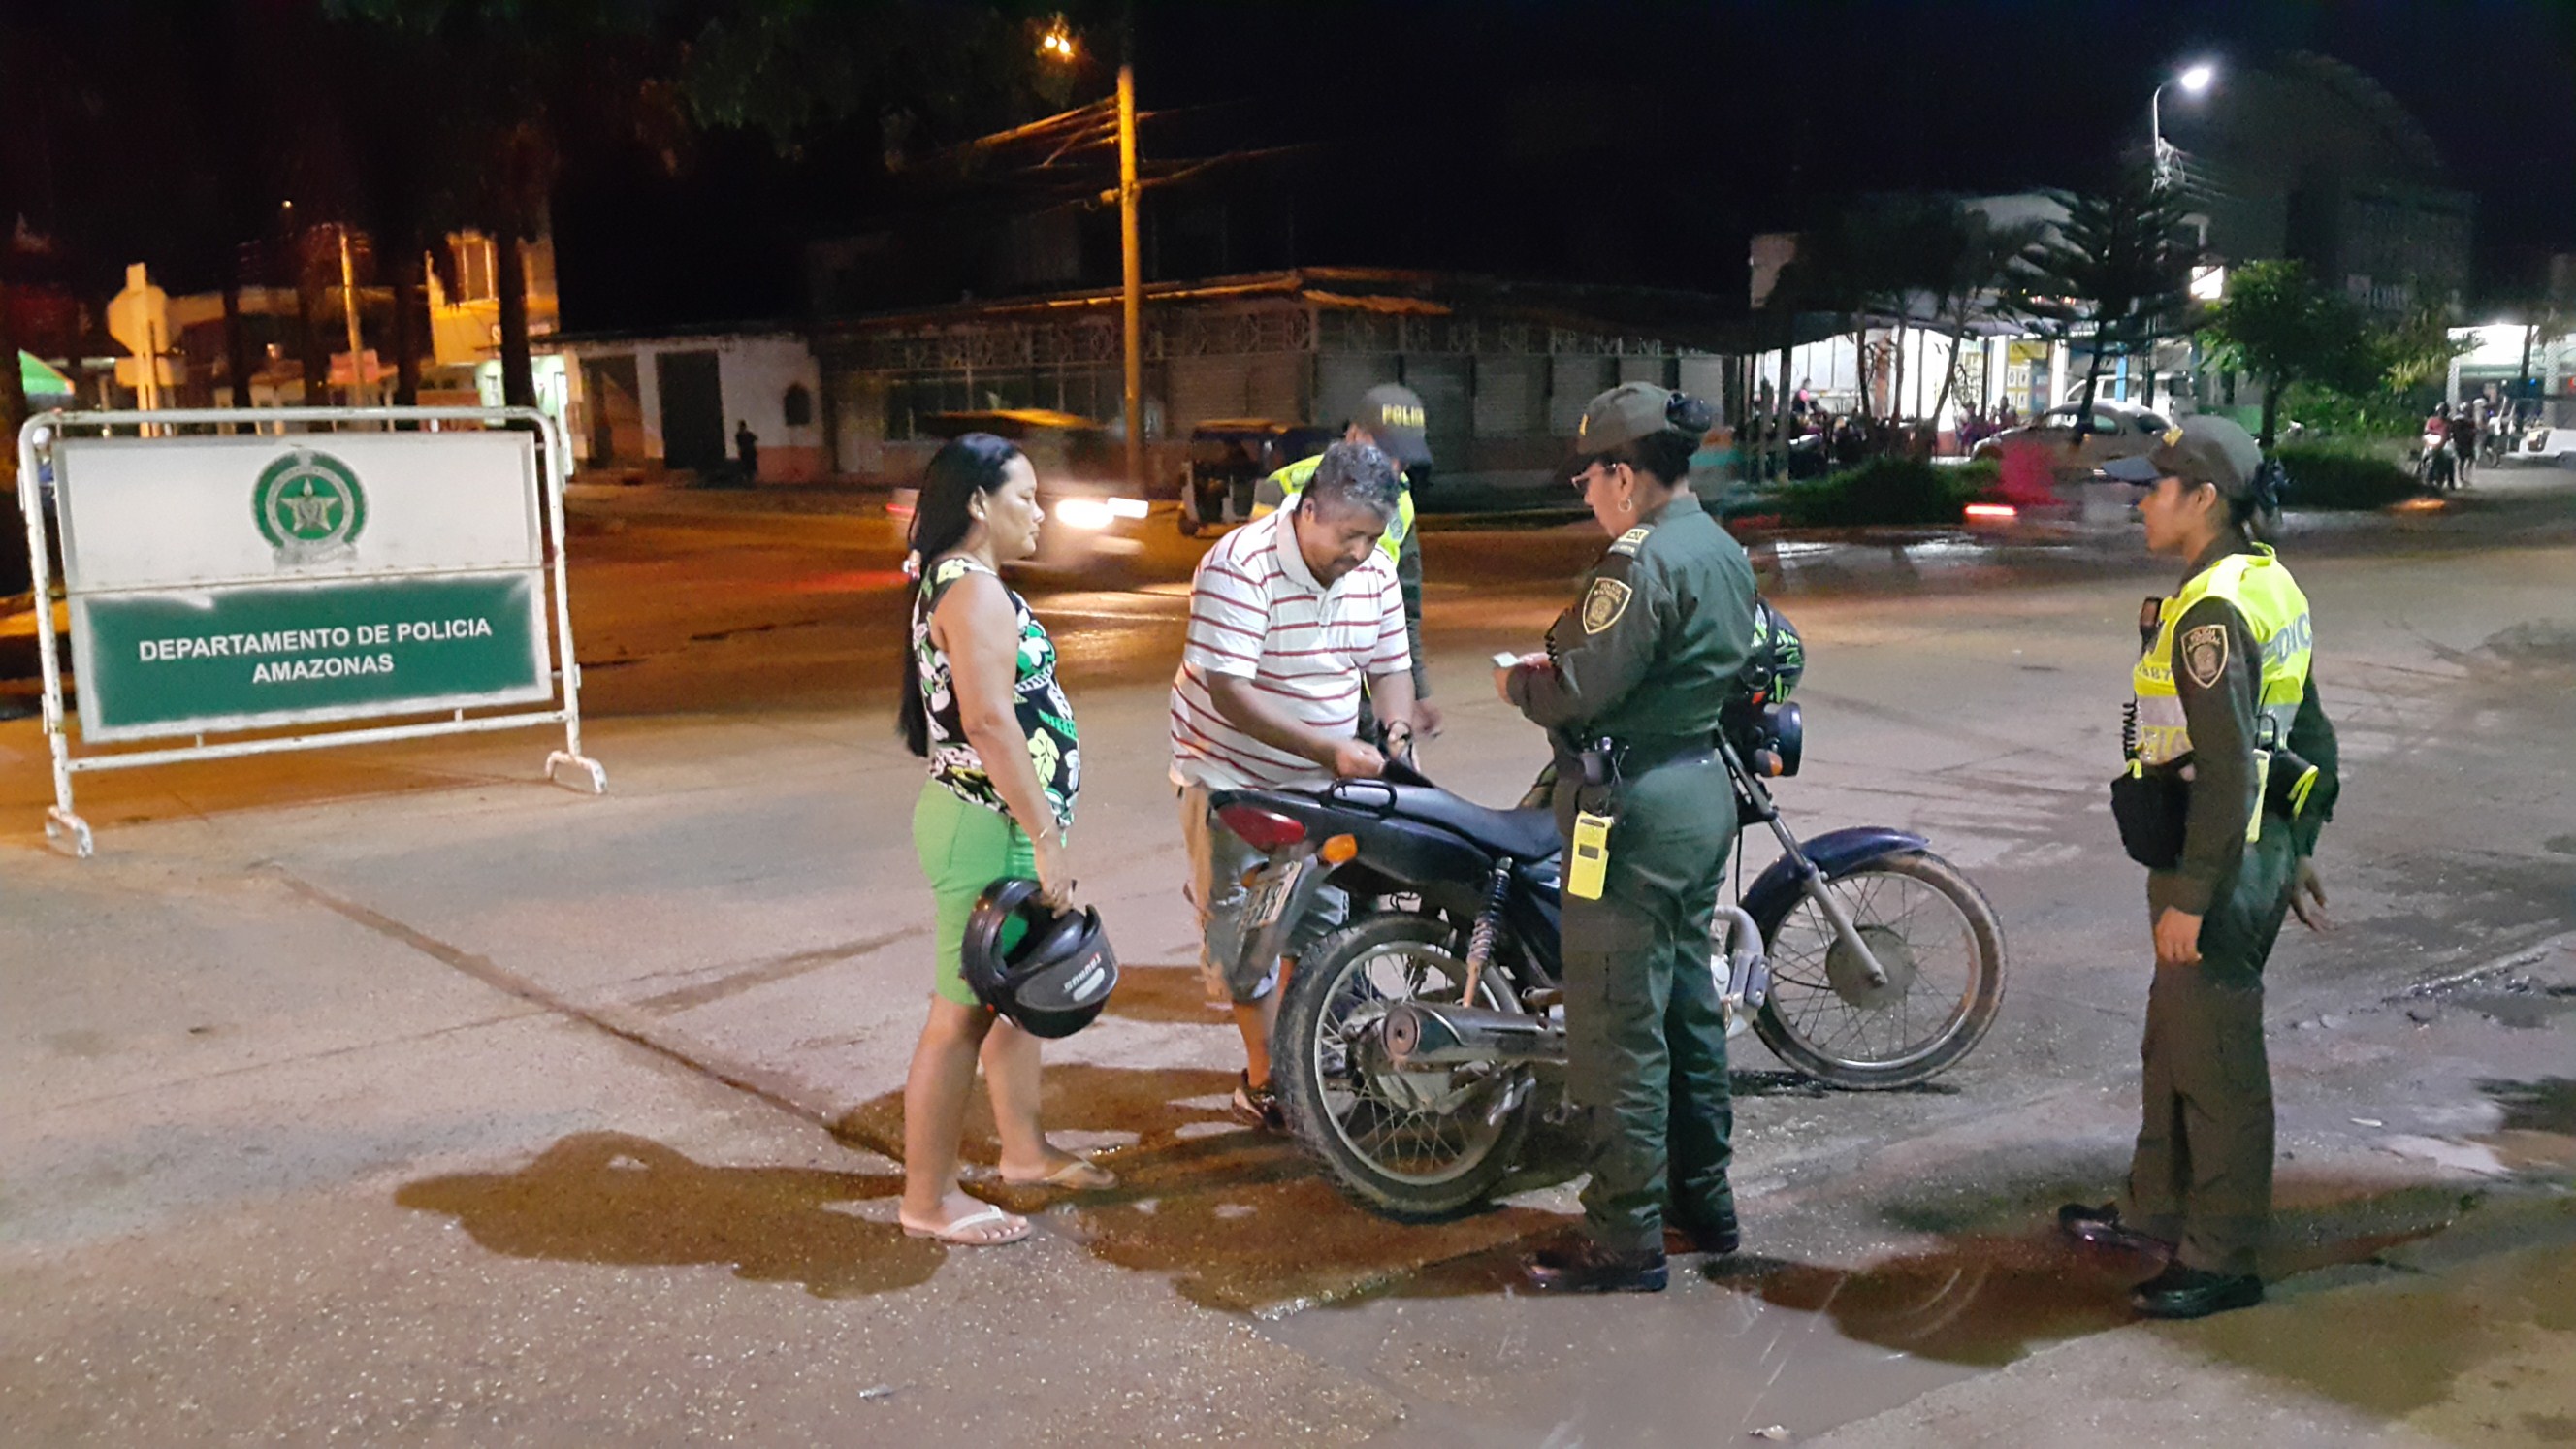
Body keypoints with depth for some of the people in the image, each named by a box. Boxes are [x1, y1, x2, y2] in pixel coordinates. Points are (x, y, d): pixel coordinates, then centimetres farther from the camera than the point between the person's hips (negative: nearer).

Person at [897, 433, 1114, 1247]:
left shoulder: (952, 582, 15)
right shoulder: (976, 590, -17)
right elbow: (990, 722, -25)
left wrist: (1037, 828, 21)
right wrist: (1046, 838, -24)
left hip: (997, 821, 11)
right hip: (988, 828, -11)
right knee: (963, 1012, -2)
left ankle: (1025, 1151, 34)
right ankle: (928, 1198, 8)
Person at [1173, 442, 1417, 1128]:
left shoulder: (1375, 573, -4)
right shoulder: (1239, 567, -25)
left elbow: (1390, 665, 7)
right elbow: (1229, 692, -31)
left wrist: (1397, 725, -16)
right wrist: (1331, 748, -36)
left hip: (1319, 784, 6)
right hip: (1232, 777, -6)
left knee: (1324, 919, 12)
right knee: (1242, 933, 0)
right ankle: (1264, 1078, 15)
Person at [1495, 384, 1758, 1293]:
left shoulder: (1642, 561, -18)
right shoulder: (1725, 552, 12)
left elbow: (1582, 692, -23)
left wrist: (1517, 680, -3)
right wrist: (1561, 661, 14)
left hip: (1634, 807, -10)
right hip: (1703, 790, 10)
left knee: (1619, 1027, -3)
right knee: (1689, 1004, 19)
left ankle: (1627, 1243, 5)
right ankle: (1705, 1201, 32)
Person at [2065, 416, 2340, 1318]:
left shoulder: (2212, 611, -21)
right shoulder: (2270, 584, 10)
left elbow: (2226, 773, -24)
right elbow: (2311, 736, 16)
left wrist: (2189, 897, -21)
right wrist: (2296, 851, 22)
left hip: (2217, 865, -10)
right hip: (2261, 845, 10)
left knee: (2216, 1060, 1)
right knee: (2173, 1040, 21)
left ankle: (2222, 1261, 14)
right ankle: (2158, 1211, 35)